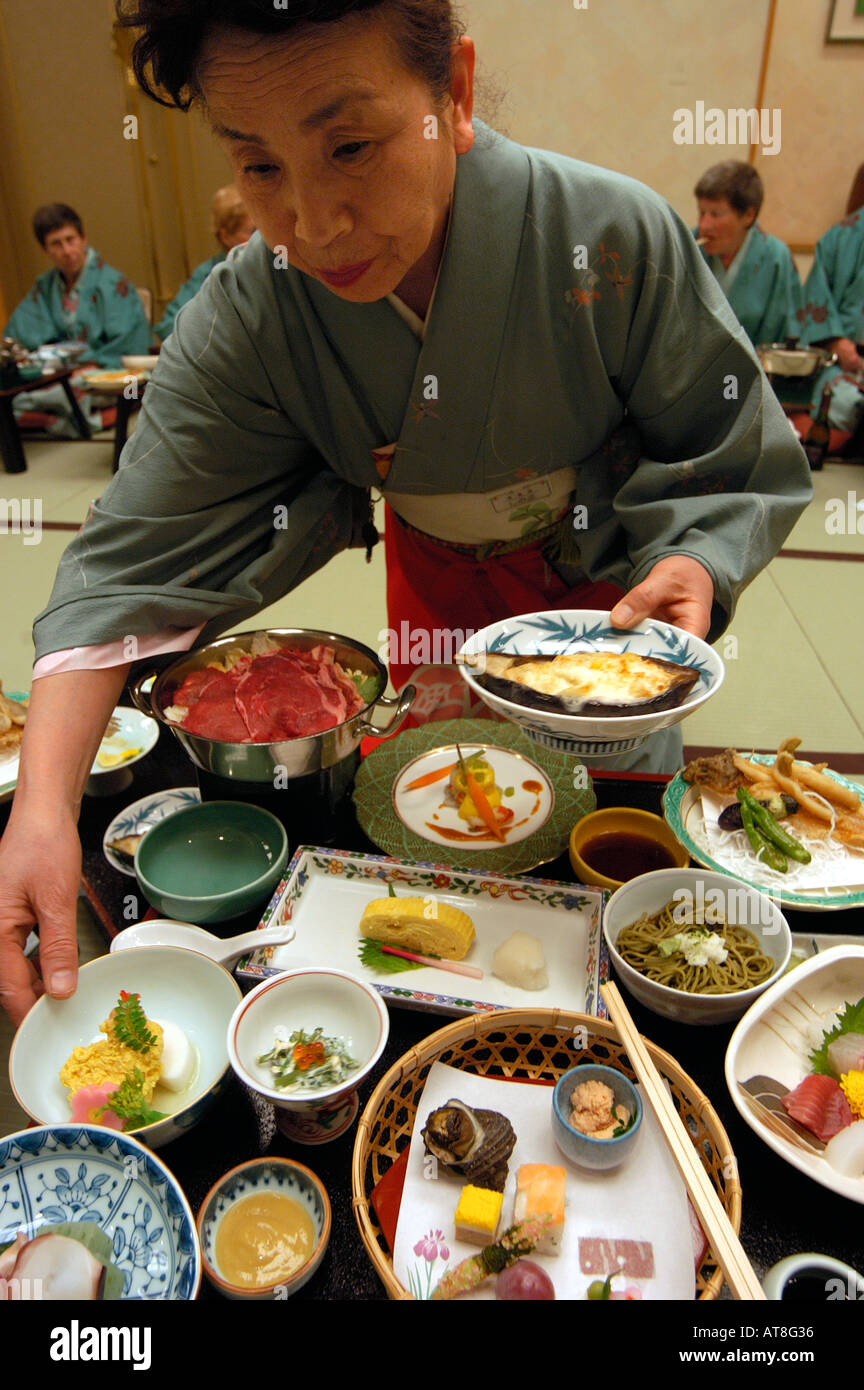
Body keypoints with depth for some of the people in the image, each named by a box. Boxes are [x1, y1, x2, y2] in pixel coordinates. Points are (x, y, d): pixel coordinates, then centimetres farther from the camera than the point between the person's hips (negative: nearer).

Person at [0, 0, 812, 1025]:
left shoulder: (616, 242, -31)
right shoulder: (246, 316, -26)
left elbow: (735, 469, -19)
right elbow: (136, 556, -27)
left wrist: (690, 568, -41)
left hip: (604, 570, -1)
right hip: (436, 569, 2)